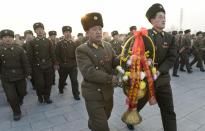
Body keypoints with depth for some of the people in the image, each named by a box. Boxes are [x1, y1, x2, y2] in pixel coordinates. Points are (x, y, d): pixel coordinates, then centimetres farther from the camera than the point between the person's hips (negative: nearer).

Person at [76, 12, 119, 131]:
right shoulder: (82, 50, -16)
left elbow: (114, 62, -1)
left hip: (108, 92, 7)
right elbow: (88, 72, -25)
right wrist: (110, 78, -25)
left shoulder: (107, 45, 4)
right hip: (93, 95, -7)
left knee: (104, 118, 29)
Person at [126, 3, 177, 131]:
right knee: (136, 105, 19)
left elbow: (172, 58, -7)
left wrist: (158, 72, -20)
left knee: (169, 111, 10)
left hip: (163, 80, 3)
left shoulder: (170, 38, 3)